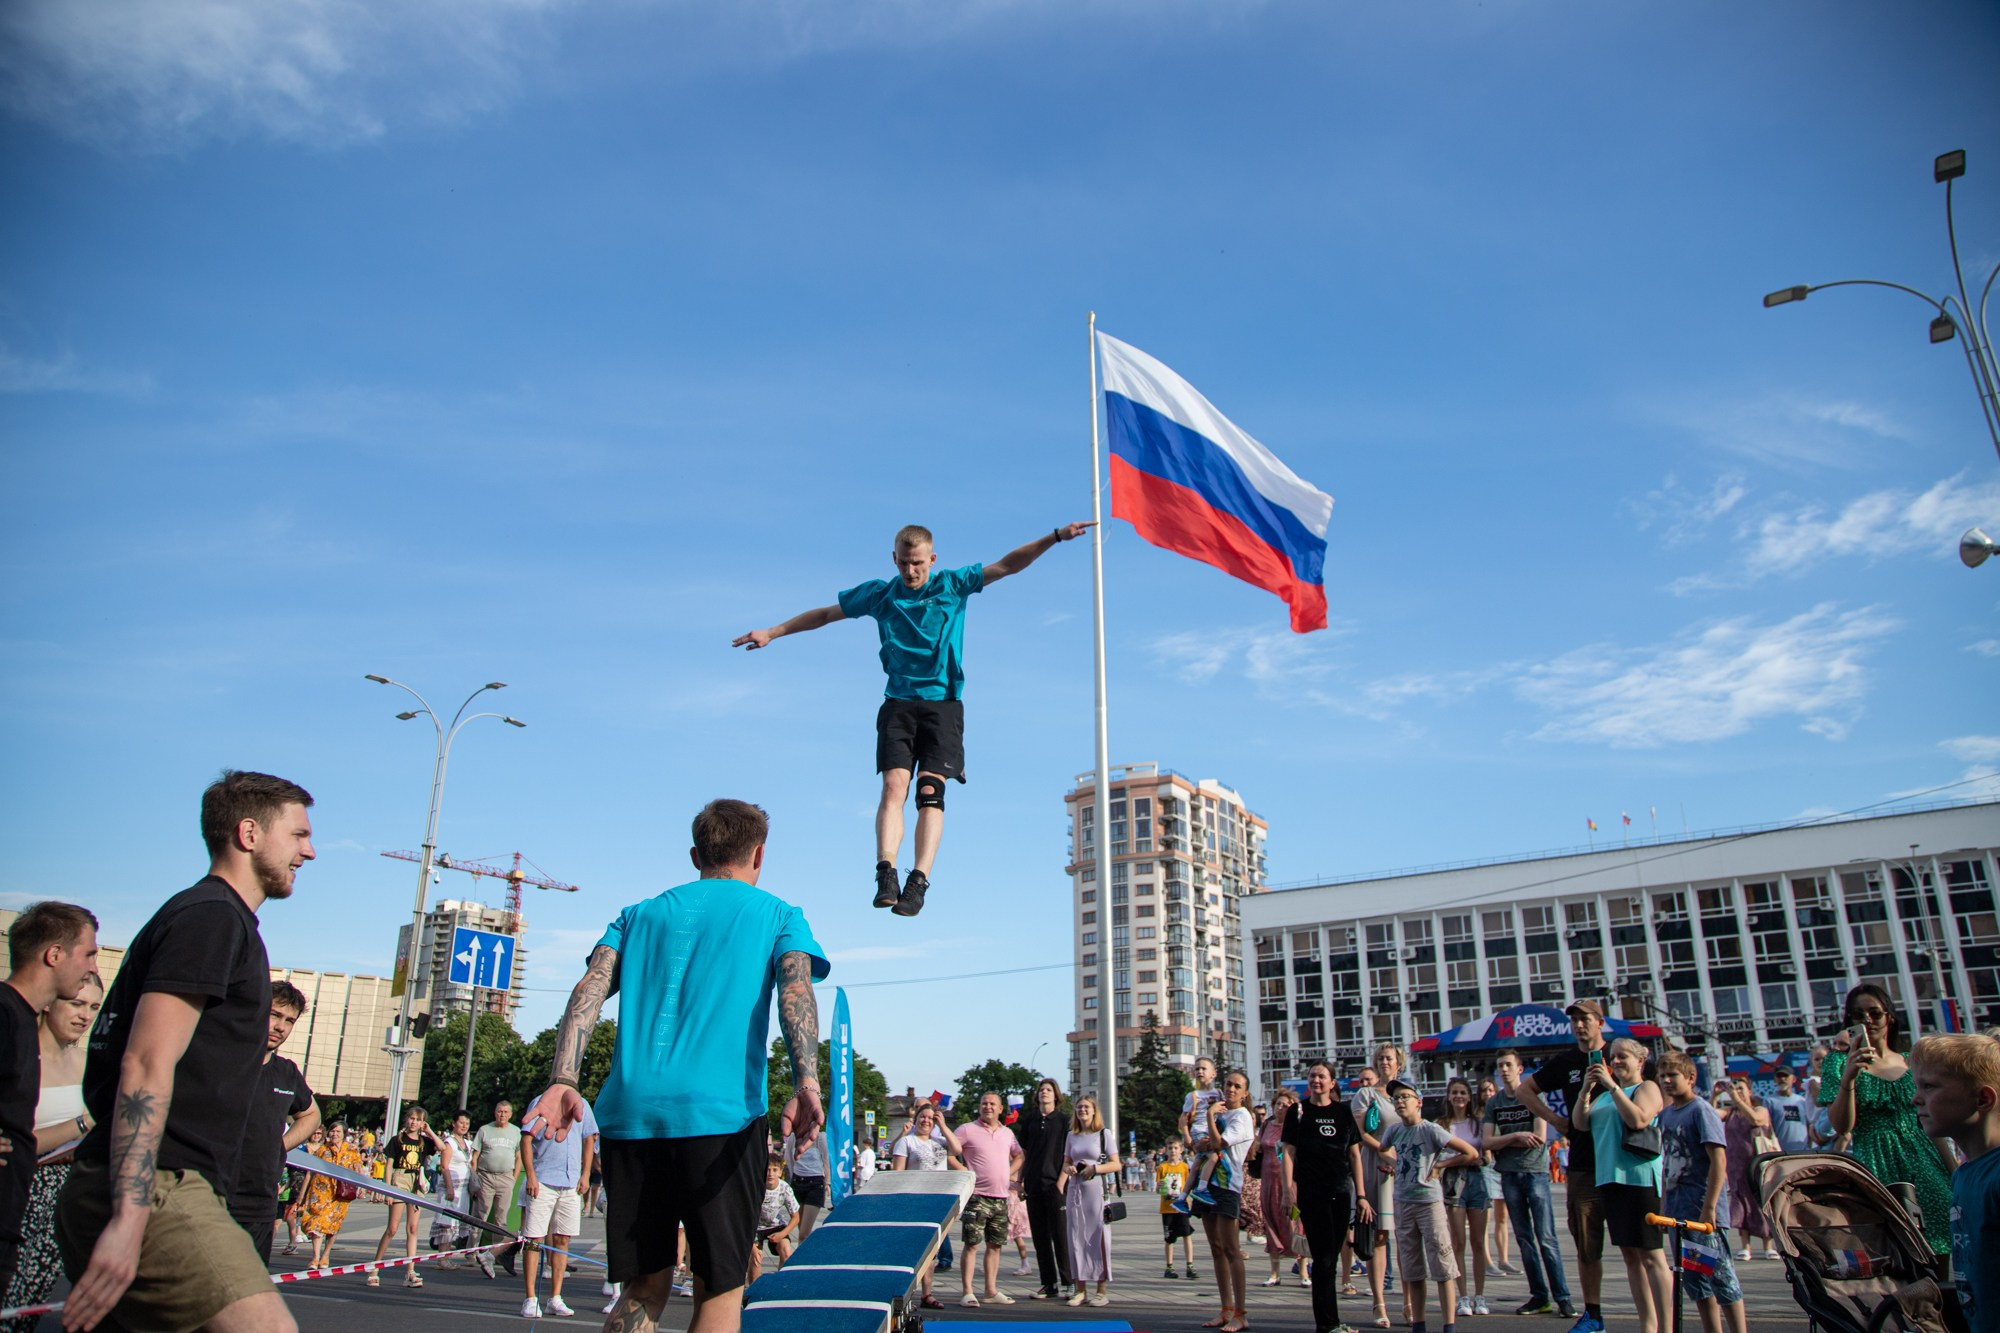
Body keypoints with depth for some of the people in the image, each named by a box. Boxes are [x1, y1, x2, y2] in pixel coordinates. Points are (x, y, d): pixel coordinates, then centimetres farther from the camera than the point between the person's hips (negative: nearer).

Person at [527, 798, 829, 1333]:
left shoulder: (641, 914, 21)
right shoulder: (778, 915, 11)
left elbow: (590, 990, 5)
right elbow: (795, 991, -8)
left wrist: (563, 1081, -5)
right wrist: (806, 1082, -22)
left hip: (629, 1112, 4)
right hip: (722, 1112, -3)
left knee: (642, 1288, 13)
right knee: (719, 1288, 6)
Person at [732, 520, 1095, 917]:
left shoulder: (953, 585, 6)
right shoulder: (880, 594, 10)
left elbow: (1008, 565, 2)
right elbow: (825, 614, 18)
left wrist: (1056, 536, -7)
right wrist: (772, 632, 18)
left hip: (943, 703, -1)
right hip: (899, 703, 1)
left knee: (930, 791, -13)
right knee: (894, 785, -16)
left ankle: (918, 882, -19)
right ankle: (886, 874, -24)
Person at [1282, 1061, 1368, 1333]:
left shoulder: (1343, 1111, 9)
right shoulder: (1298, 1111, 1)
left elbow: (1354, 1154, 10)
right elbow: (1289, 1152, -1)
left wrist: (1361, 1195, 5)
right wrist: (1289, 1188, -12)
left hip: (1341, 1193, 4)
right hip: (1311, 1192, -4)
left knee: (1331, 1259, 10)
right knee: (1324, 1257, -7)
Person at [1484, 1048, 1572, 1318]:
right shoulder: (1493, 1103, 9)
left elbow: (1540, 1137, -11)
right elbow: (1488, 1142, 0)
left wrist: (1503, 1141, -6)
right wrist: (1516, 1136, -14)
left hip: (1535, 1171, -4)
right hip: (1509, 1175, 4)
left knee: (1546, 1238, -6)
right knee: (1524, 1239, 6)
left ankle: (1562, 1297, -2)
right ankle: (1539, 1296, 12)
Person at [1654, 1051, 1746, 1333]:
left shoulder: (1701, 1111, -10)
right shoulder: (1666, 1114, 11)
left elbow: (1719, 1159, -17)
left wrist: (1709, 1207, -21)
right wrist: (1663, 1204, 16)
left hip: (1702, 1205, -8)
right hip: (1678, 1208, 8)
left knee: (1720, 1273, -3)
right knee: (1693, 1278, 11)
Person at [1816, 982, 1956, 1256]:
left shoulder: (1911, 1063, 11)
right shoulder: (1839, 1061, 1)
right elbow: (1841, 1126, -10)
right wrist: (1848, 1077, -23)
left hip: (1924, 1162, 3)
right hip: (1875, 1166, -3)